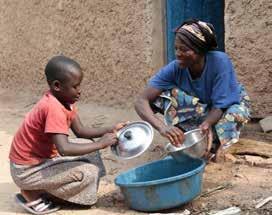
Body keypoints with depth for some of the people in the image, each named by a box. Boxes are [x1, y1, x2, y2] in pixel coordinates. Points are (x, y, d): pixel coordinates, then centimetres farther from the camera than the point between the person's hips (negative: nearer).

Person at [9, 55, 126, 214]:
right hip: (28, 170, -9)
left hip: (43, 158, 9)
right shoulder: (53, 108, -28)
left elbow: (80, 131, 5)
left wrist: (110, 130, -7)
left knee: (89, 151, 13)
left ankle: (49, 190, 9)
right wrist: (100, 143, -28)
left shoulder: (65, 99, 0)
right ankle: (32, 195, -6)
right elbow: (64, 149, -36)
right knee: (89, 172, -16)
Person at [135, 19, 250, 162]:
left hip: (230, 104, -2)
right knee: (165, 94, -26)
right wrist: (162, 127, -52)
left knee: (235, 113, -38)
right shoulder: (174, 68, -27)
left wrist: (206, 124, -53)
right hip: (201, 109, 2)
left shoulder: (220, 62, -34)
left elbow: (220, 106, -30)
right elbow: (141, 101, -33)